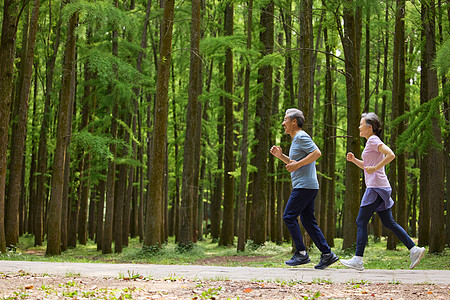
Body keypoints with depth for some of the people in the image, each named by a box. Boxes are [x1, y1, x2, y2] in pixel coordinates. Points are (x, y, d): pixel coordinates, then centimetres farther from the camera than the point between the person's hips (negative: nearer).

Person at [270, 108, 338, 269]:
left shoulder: (301, 137, -9)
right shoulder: (296, 139, 23)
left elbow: (317, 153, -22)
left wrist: (297, 164, -20)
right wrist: (280, 156, 20)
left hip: (304, 186, -10)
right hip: (308, 187, 10)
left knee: (289, 216, -8)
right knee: (308, 221, 8)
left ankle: (301, 253, -8)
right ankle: (327, 254, 6)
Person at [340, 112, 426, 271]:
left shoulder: (374, 140, -9)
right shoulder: (371, 142, 20)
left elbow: (391, 155, -23)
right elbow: (367, 166, 29)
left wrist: (375, 168, -21)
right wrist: (354, 160, 14)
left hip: (376, 188, -10)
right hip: (377, 188, 10)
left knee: (361, 221, -7)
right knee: (388, 222, 10)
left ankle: (358, 260, -7)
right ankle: (414, 249, 8)